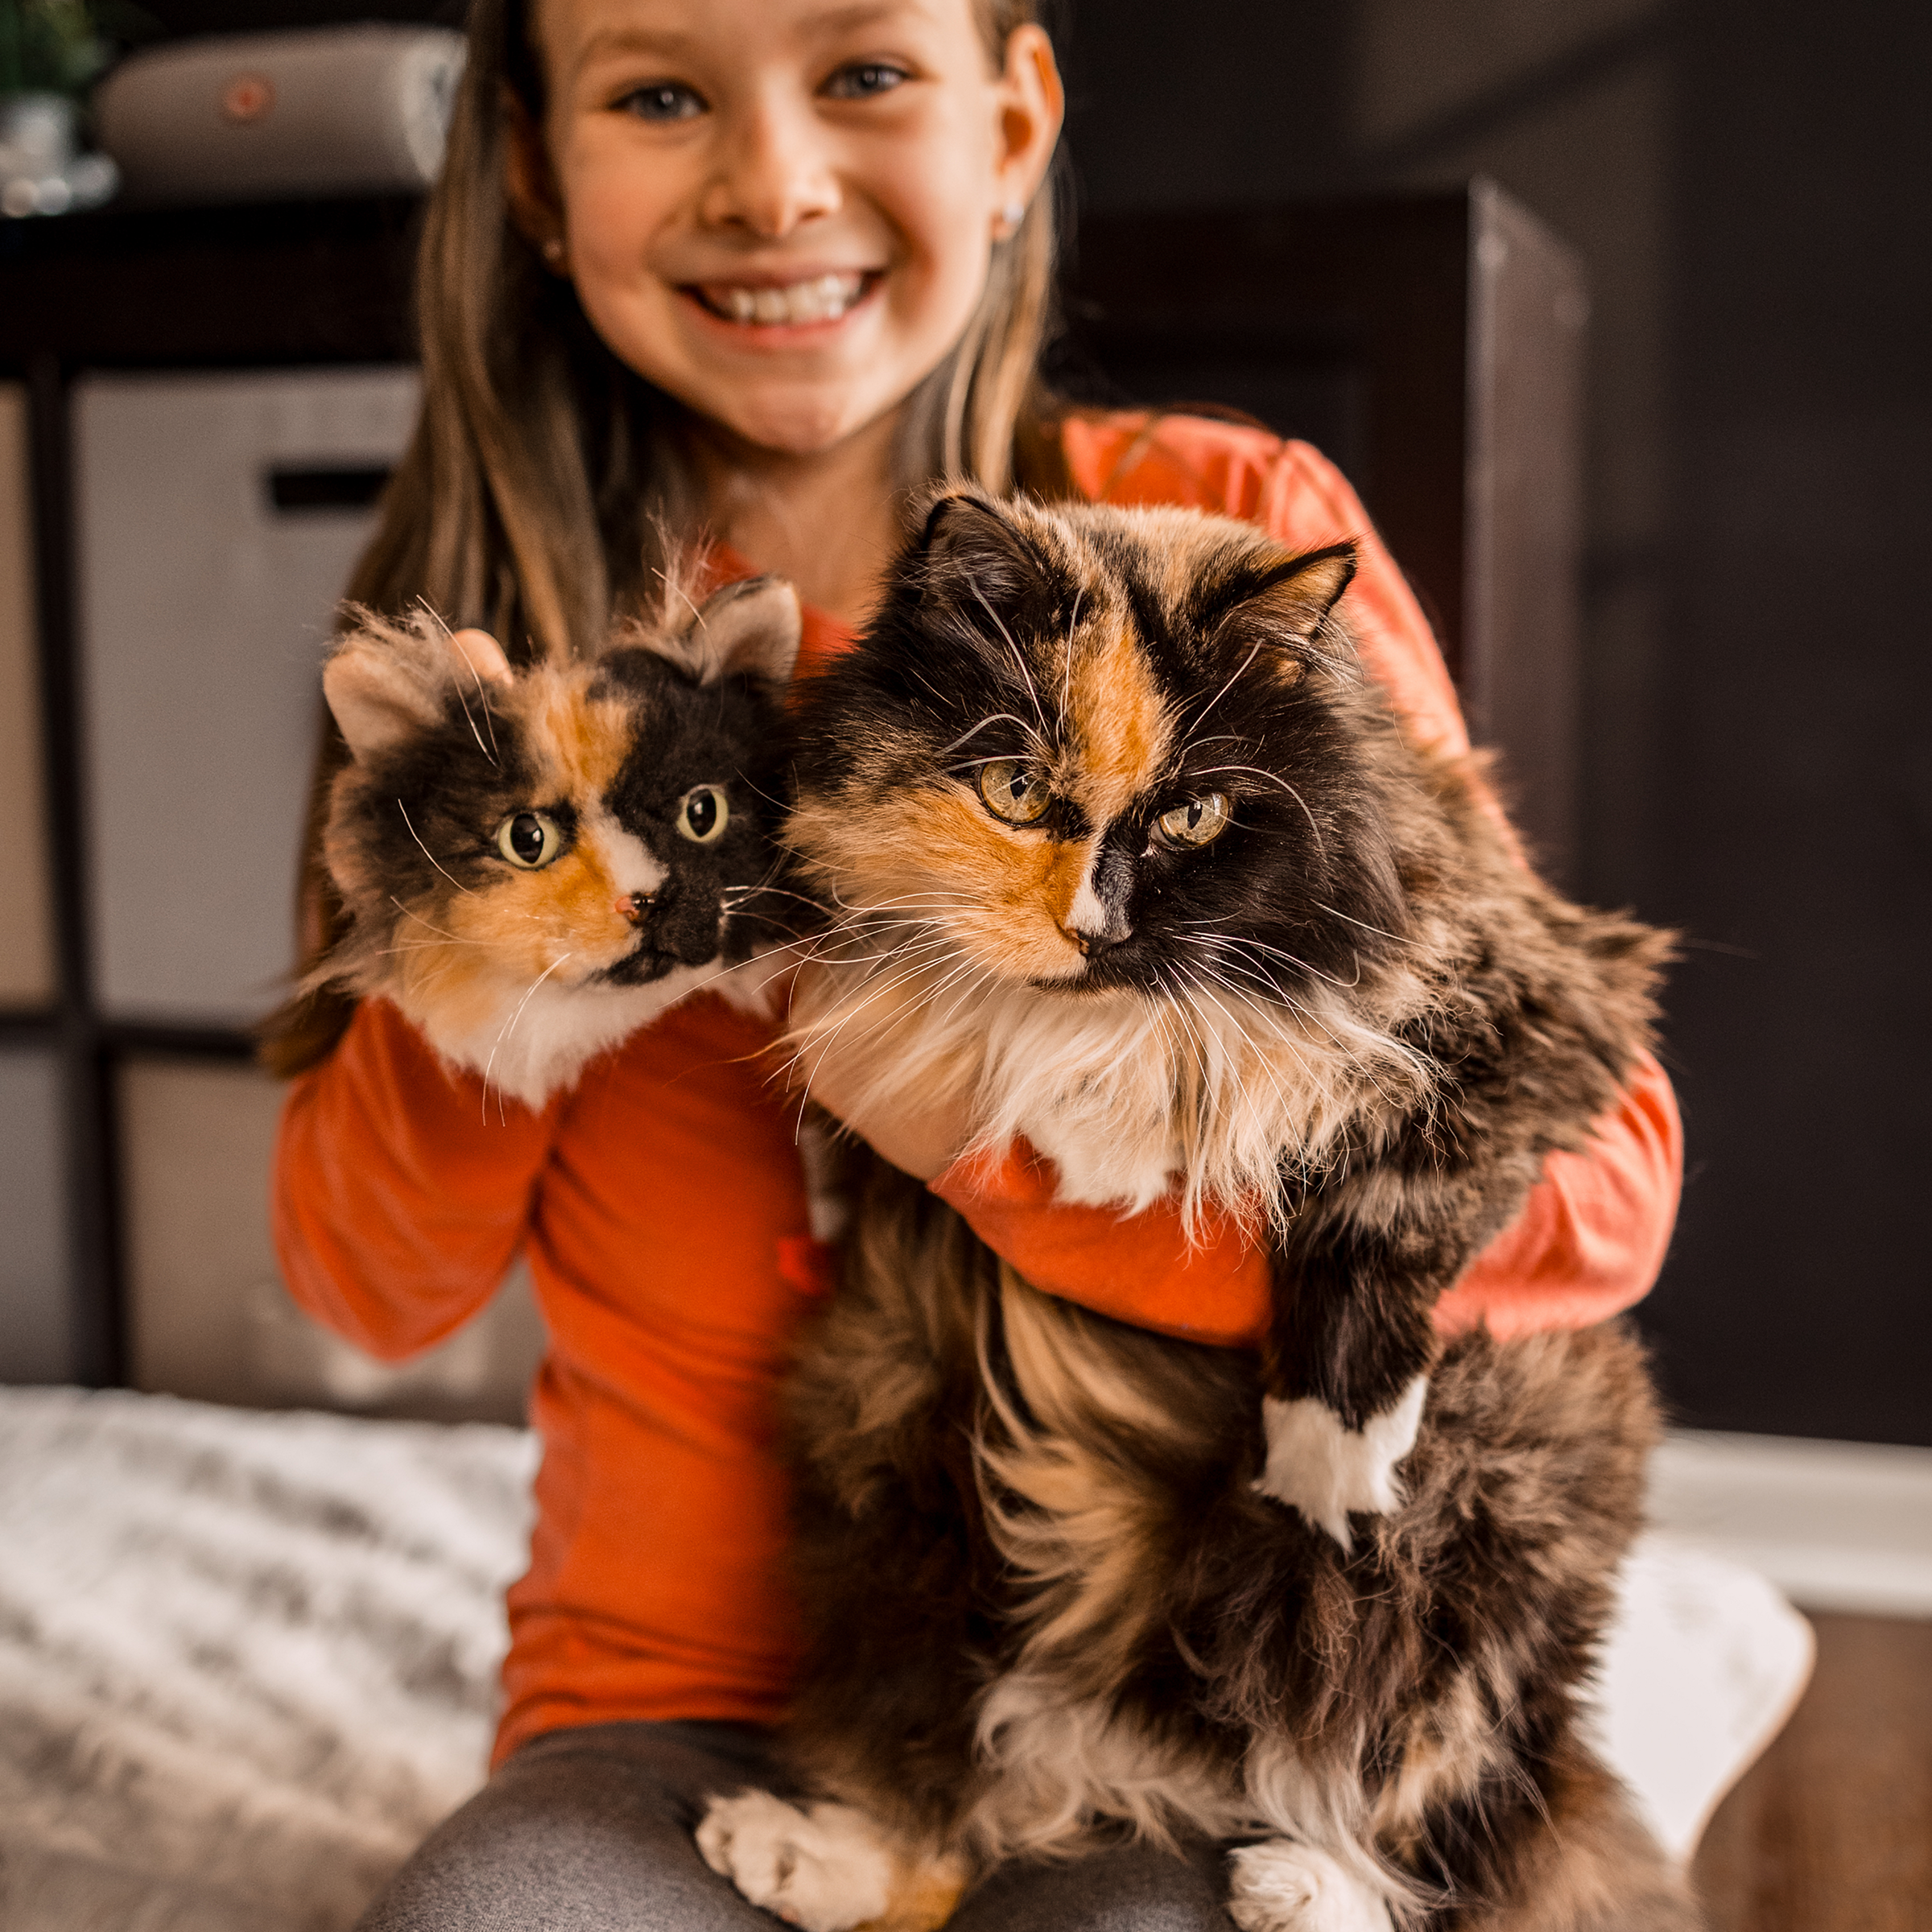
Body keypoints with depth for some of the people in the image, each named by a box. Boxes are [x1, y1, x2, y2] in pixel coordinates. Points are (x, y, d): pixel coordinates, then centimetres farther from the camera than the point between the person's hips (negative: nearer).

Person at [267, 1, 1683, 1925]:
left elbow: (1594, 1180, -10)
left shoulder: (1234, 533, -5)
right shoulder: (515, 624, 2)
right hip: (675, 1697, 2)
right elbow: (373, 1288, 5)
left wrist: (1007, 1128, -24)